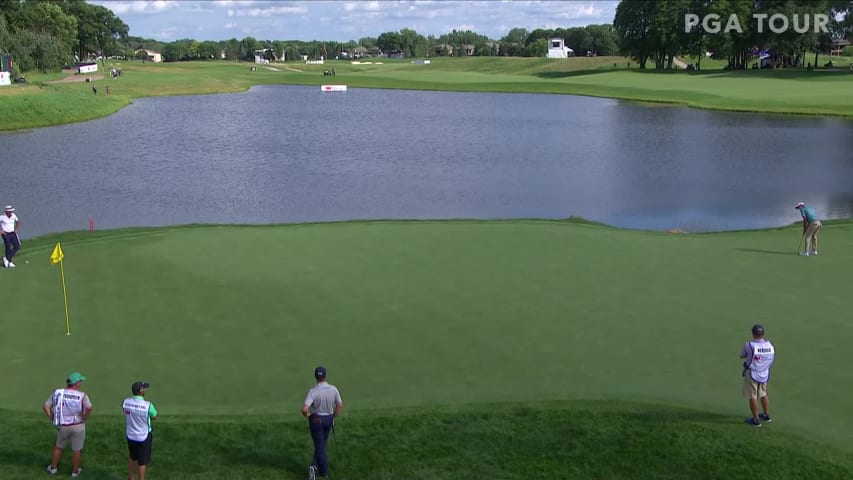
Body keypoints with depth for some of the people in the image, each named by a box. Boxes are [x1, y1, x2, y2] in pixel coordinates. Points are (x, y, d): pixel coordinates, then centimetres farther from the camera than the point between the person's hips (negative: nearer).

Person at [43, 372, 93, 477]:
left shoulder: (57, 393, -7)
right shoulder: (82, 395, -16)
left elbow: (45, 406, -7)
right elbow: (89, 408, -31)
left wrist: (53, 419, 1)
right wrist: (84, 418, -13)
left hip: (63, 427, 3)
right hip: (78, 426, -3)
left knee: (58, 447, 25)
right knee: (76, 450, 16)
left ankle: (53, 468, 39)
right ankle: (75, 471, 30)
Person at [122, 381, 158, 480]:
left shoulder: (125, 402, -13)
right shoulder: (148, 405, -25)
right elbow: (154, 416, -6)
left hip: (130, 435, 5)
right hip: (144, 437, -5)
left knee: (132, 457, 27)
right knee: (142, 462, 9)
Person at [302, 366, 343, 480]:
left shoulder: (313, 392, -24)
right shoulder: (333, 389, -12)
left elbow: (304, 409, -31)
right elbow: (340, 405, -3)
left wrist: (306, 415, -8)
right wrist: (333, 418, 11)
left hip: (316, 420, -3)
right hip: (328, 419, 4)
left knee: (319, 445, 8)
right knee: (321, 443, 22)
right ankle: (315, 465, 17)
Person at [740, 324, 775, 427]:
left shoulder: (749, 345, -22)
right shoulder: (769, 345, -7)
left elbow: (742, 355, -7)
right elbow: (771, 360, 7)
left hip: (752, 374, -6)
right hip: (764, 374, 6)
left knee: (752, 397, 6)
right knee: (763, 394, 24)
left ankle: (756, 420, 12)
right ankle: (766, 415, 37)